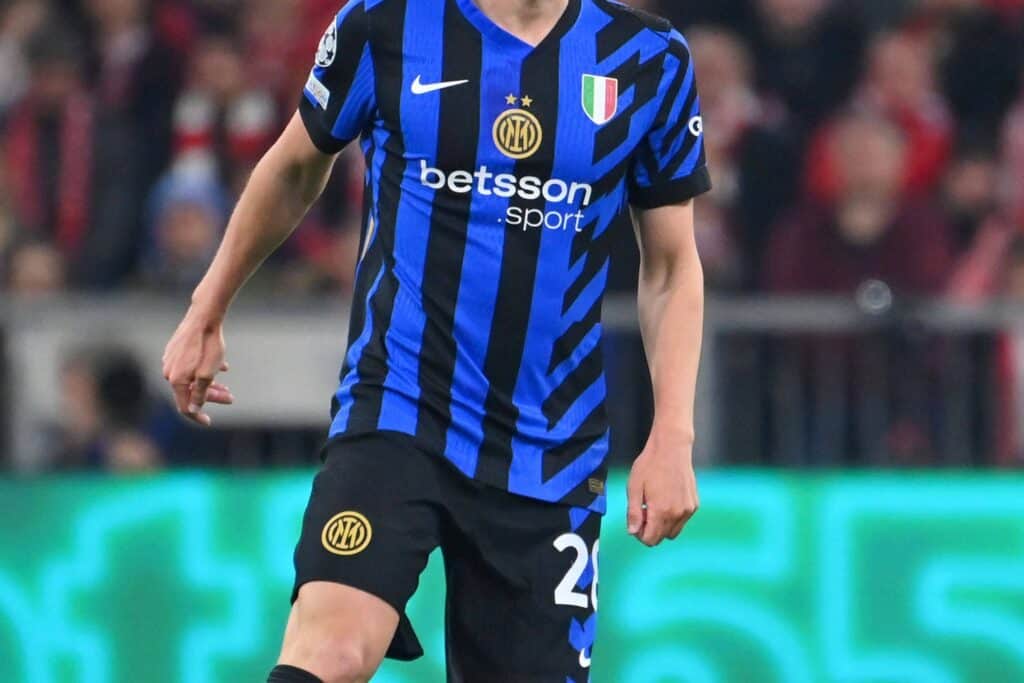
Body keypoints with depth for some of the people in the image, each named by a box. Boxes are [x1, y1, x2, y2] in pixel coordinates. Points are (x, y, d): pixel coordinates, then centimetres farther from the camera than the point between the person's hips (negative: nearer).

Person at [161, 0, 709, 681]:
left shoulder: (651, 60, 2)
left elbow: (673, 266, 11)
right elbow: (295, 169, 16)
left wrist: (672, 434, -1)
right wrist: (207, 313, 24)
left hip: (549, 453, 2)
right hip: (394, 411, -2)